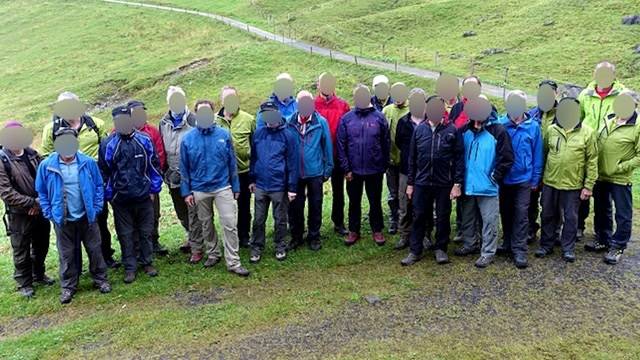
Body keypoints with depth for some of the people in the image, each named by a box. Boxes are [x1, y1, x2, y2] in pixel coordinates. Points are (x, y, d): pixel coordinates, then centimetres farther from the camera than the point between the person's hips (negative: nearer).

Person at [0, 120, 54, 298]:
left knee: (41, 246, 20)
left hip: (41, 209, 5)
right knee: (21, 251, 10)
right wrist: (31, 203, -18)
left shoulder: (32, 154, 1)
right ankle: (24, 283, 26)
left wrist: (40, 201, -10)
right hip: (19, 214, -5)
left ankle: (39, 274, 41)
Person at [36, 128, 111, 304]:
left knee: (94, 250, 12)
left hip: (87, 217, 0)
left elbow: (99, 186, -1)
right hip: (62, 220, 0)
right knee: (67, 255, 13)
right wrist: (49, 214, -3)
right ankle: (68, 286, 27)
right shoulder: (47, 165, -9)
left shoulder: (88, 162, -10)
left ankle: (100, 279, 28)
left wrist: (96, 209, -5)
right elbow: (42, 192, 1)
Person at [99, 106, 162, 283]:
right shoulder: (108, 144, -5)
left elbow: (154, 165, 3)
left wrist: (154, 189, 2)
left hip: (144, 196, 1)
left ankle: (147, 262, 27)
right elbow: (103, 171, 1)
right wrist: (108, 195, 0)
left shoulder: (144, 140, -3)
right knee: (125, 235, 9)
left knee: (146, 232, 12)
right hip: (120, 199, -1)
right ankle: (129, 267, 21)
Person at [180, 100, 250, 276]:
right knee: (206, 225, 16)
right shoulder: (188, 139, -3)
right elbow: (184, 168, 3)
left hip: (223, 187, -1)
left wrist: (235, 187, 3)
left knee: (230, 224, -6)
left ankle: (233, 262, 3)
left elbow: (232, 163, 2)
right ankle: (213, 254, 36)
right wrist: (186, 192, 1)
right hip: (199, 190, 1)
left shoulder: (224, 135, -4)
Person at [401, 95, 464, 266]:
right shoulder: (419, 129, 1)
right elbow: (412, 158, 6)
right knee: (419, 217, 8)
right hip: (421, 183, 2)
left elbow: (459, 159, -4)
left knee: (443, 218, 10)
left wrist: (457, 183, -8)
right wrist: (410, 183, 5)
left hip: (444, 184, -2)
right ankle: (415, 251, 19)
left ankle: (441, 249, 26)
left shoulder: (452, 131, -5)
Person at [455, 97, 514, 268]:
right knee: (467, 219, 17)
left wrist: (495, 177, -9)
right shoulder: (465, 130, 2)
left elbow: (507, 158, -9)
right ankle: (469, 245, 34)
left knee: (489, 221, 4)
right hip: (468, 185, 5)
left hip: (487, 186, -5)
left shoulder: (498, 131, -11)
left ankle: (488, 253, 14)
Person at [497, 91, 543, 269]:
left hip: (523, 178, -2)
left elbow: (537, 154, -1)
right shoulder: (499, 124, -7)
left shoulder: (533, 126, -6)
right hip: (504, 178, 2)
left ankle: (519, 250, 6)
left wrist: (536, 179, 0)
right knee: (505, 212, 15)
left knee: (521, 214, 0)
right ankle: (507, 243, 31)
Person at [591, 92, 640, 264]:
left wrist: (621, 168, -17)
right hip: (600, 176, 6)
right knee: (601, 210, 18)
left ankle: (618, 247, 18)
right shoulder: (608, 121, 6)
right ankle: (602, 240, 33)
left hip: (620, 179, -6)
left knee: (623, 214, 5)